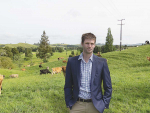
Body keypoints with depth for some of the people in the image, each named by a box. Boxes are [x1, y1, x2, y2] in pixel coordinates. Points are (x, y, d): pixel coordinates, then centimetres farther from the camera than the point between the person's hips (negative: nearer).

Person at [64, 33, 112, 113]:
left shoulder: (102, 62, -2)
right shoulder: (72, 61, -2)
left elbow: (108, 87, 2)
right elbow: (68, 86, 3)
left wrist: (104, 104, -3)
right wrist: (69, 103, -1)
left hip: (95, 105, 0)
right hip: (77, 105, 0)